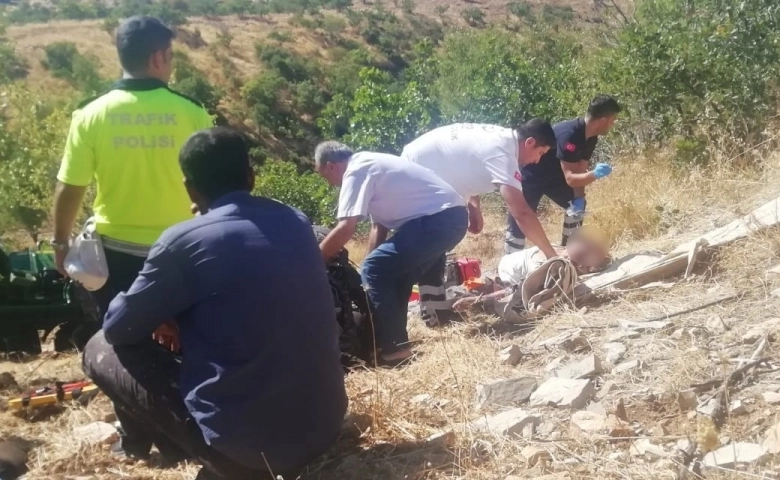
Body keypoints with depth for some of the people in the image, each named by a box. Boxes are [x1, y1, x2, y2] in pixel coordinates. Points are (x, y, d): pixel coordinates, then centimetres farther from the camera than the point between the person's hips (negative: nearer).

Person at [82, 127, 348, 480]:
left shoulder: (184, 240, -11)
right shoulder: (298, 223, 6)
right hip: (325, 425, 6)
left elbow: (118, 329, 2)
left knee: (100, 351, 10)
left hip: (248, 443, -6)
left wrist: (168, 312, 22)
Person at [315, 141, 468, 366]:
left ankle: (394, 348, -6)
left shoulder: (356, 172, -8)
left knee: (374, 270, -7)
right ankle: (395, 341, 30)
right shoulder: (370, 165, 22)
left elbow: (345, 230, -17)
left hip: (437, 220, -10)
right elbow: (379, 226, 24)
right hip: (453, 216, 10)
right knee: (395, 269, 23)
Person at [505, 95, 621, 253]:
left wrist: (579, 199, -17)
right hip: (530, 176, -9)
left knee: (577, 205, 6)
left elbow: (580, 172, -5)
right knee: (519, 222, -9)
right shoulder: (569, 135, -35)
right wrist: (595, 174, -53)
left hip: (553, 174, 9)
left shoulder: (591, 138, -7)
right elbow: (570, 178, -38)